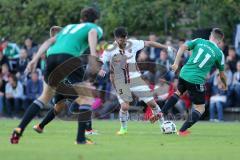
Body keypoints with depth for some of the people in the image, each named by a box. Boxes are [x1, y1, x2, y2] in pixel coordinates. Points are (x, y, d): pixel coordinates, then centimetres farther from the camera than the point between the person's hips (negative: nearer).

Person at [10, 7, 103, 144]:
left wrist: (35, 59, 16)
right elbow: (92, 34, -4)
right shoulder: (96, 28, 22)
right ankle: (81, 139, -5)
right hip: (69, 57, -6)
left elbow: (49, 41, 24)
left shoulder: (69, 27, 38)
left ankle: (19, 129, 9)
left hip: (51, 56, 6)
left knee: (46, 96, 21)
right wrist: (93, 55, -19)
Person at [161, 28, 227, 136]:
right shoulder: (219, 53, 2)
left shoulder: (199, 41, 7)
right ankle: (182, 131, 3)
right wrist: (224, 84, 31)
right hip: (197, 81, -4)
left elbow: (183, 47, -5)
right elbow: (222, 74, 13)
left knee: (179, 92, 35)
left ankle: (161, 114, 27)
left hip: (184, 74, 4)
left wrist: (176, 63, -2)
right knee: (200, 109, 10)